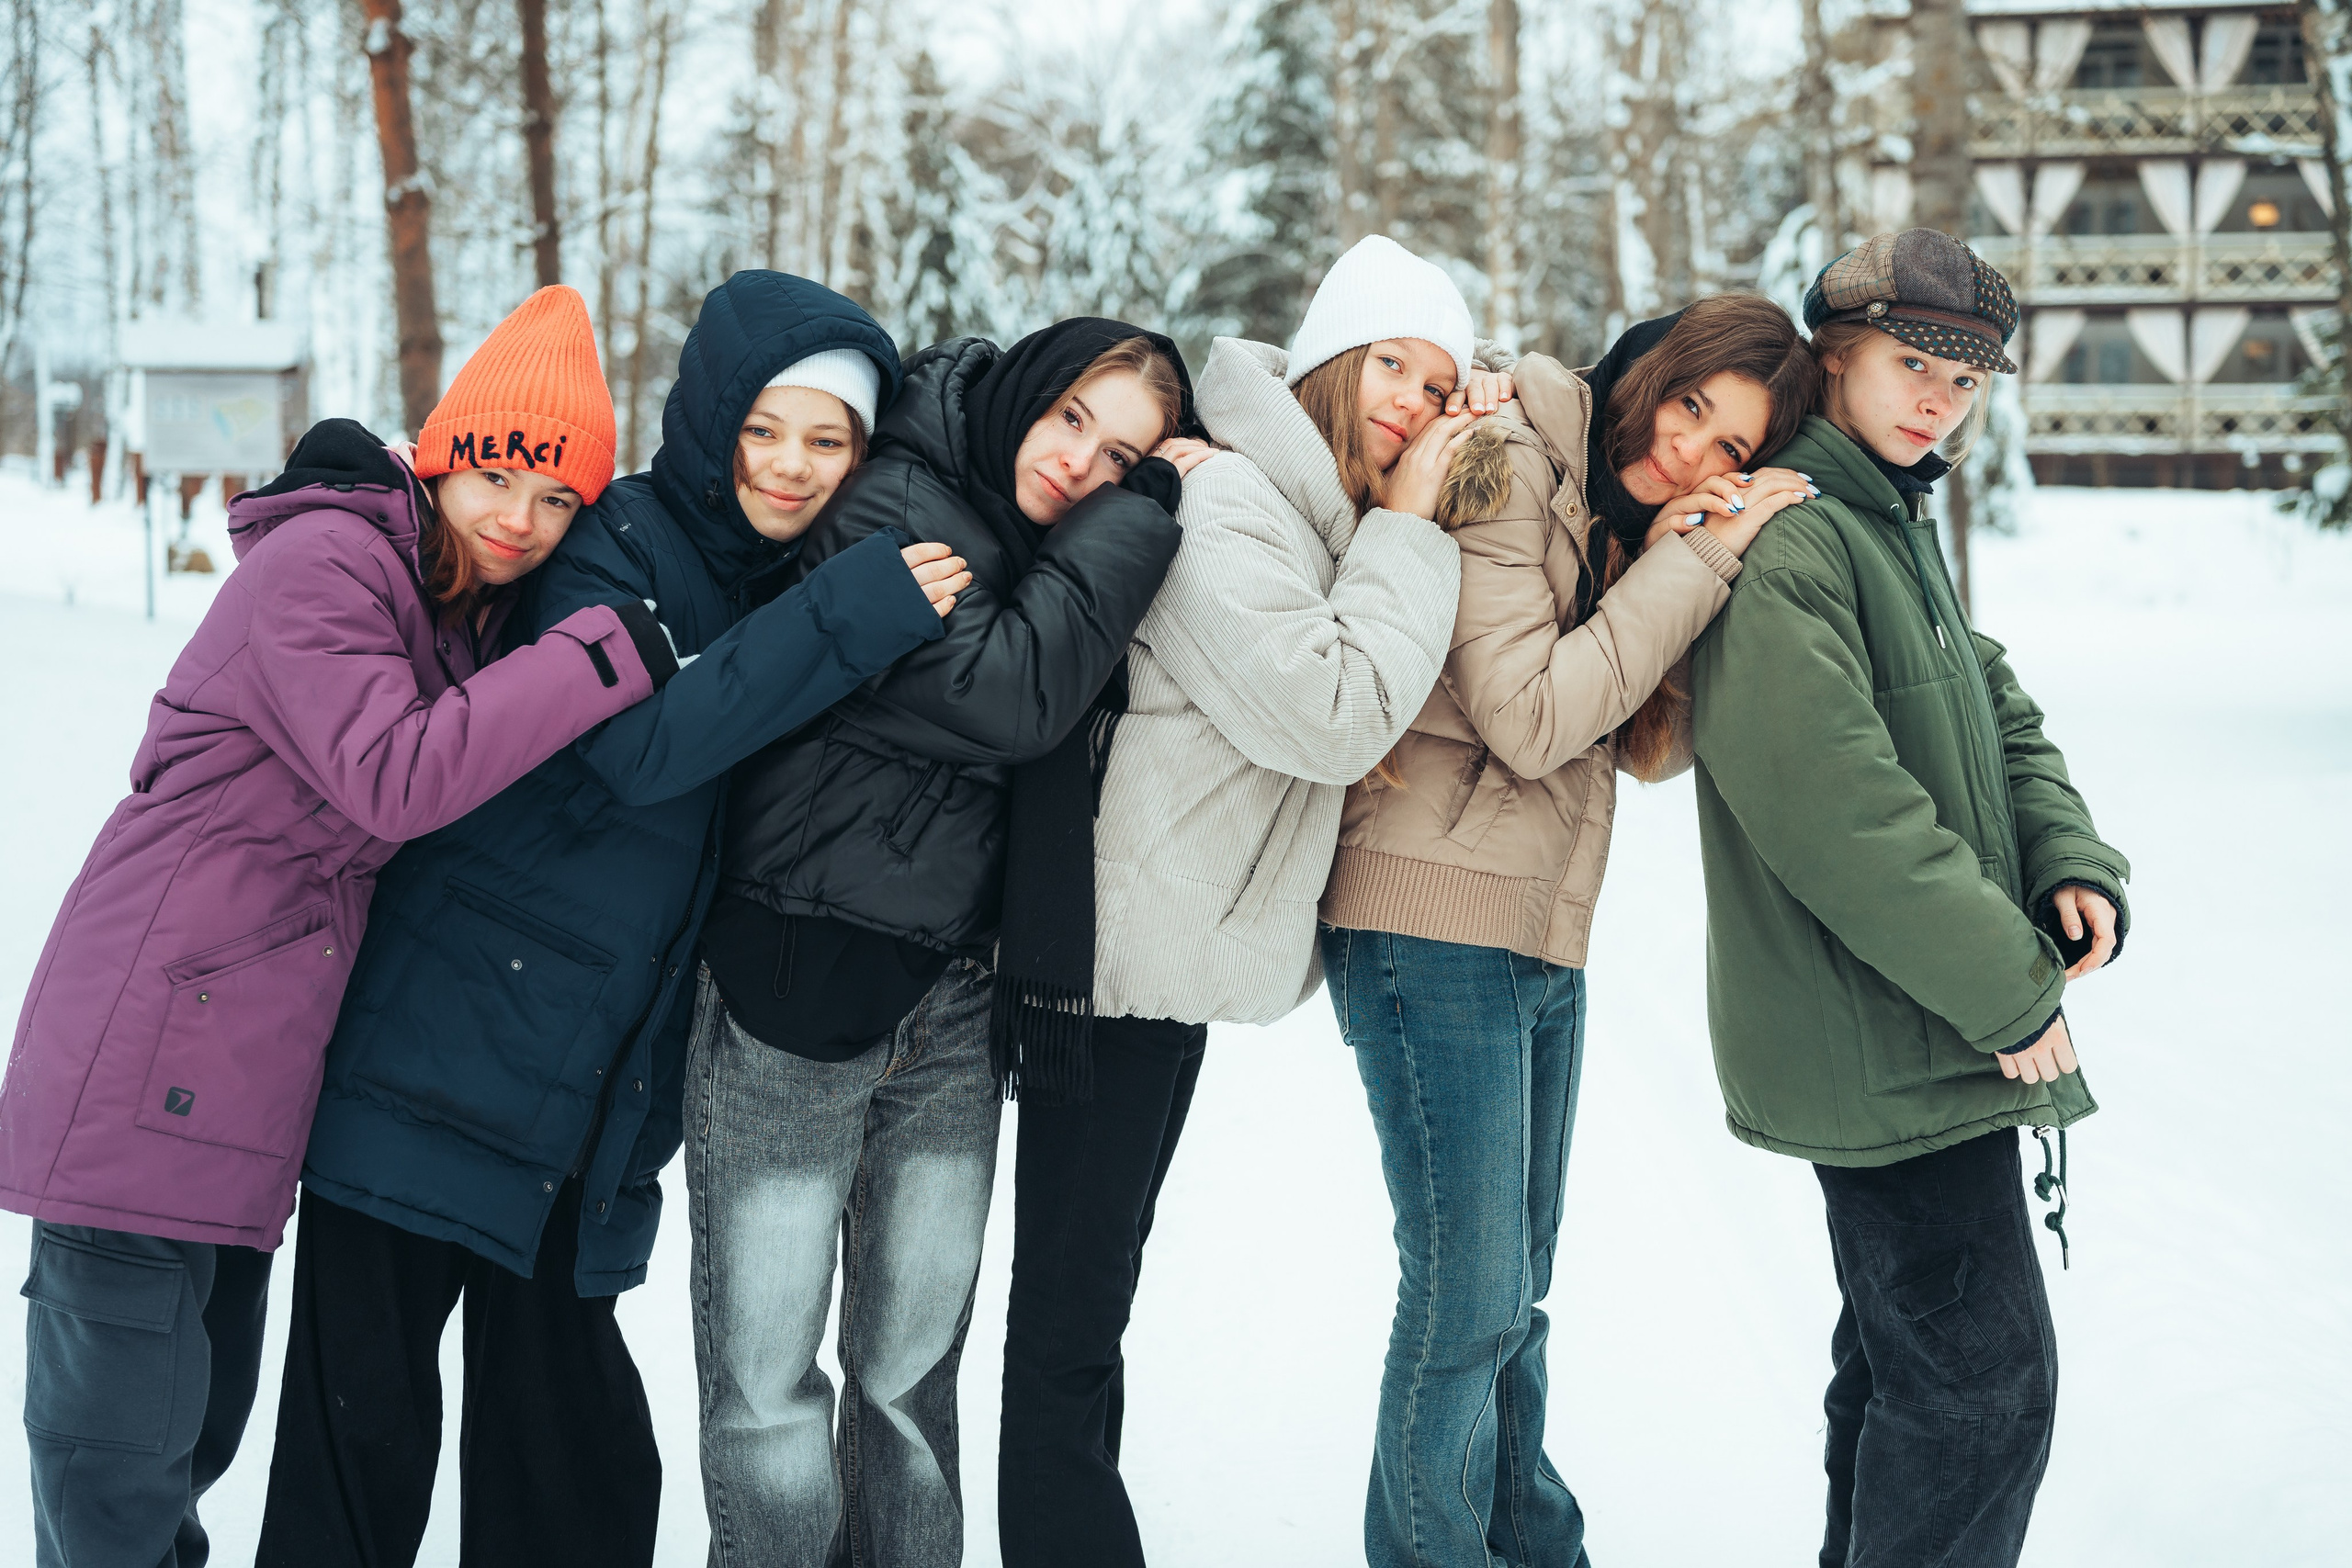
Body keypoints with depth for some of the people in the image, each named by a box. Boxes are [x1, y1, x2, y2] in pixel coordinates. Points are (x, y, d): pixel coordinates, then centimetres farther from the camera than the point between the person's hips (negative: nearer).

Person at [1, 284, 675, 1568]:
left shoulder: (470, 611, 15)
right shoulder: (319, 562, -14)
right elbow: (393, 778, -25)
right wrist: (604, 655, -25)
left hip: (240, 1071, 9)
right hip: (147, 1066, -9)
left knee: (199, 1417, 19)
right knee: (118, 1452, -5)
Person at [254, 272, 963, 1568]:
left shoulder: (796, 583, 11)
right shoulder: (615, 545, -8)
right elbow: (642, 745, -26)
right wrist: (851, 617, -27)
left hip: (591, 1091, 6)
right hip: (441, 1047, -6)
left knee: (564, 1435, 9)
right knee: (367, 1403, -2)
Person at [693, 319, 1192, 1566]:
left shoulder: (1059, 553, 11)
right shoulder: (888, 507, -11)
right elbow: (1010, 695, -21)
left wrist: (1148, 492, -4)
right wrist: (1137, 522, -15)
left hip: (953, 1014, 6)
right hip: (794, 999, -6)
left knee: (915, 1369, 12)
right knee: (765, 1377, -1)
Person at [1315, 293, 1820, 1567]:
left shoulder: (1624, 523, 14)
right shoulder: (1504, 470, -11)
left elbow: (1657, 746, 7)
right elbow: (1531, 718, -19)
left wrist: (1673, 568, -8)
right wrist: (1693, 567, -15)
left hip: (1546, 938, 9)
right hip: (1436, 926, -9)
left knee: (1512, 1289, 19)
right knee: (1468, 1297, -6)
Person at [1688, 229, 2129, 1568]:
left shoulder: (1902, 526, 15)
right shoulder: (1788, 539, -18)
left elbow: (2000, 717, 17)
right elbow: (1830, 801, -26)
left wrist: (2070, 860, -3)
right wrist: (2005, 984, -20)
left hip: (1921, 1036, 10)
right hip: (1874, 1042, -10)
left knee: (1905, 1350, 20)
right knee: (1984, 1373, -8)